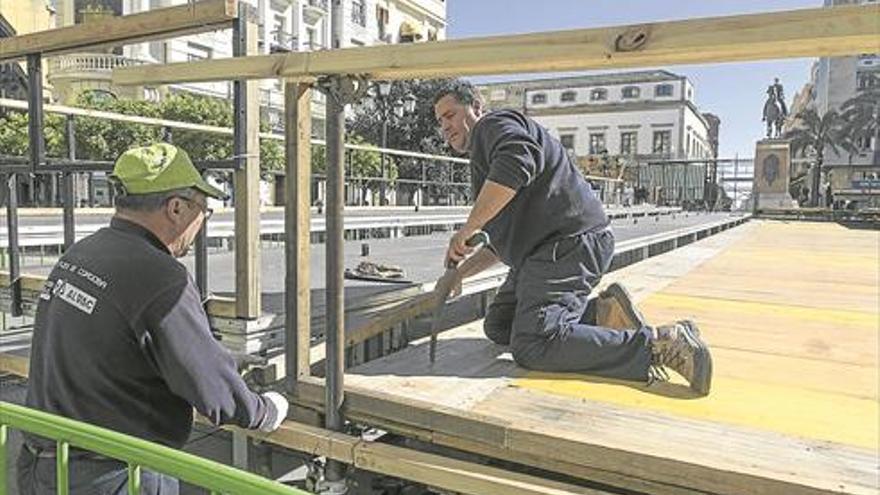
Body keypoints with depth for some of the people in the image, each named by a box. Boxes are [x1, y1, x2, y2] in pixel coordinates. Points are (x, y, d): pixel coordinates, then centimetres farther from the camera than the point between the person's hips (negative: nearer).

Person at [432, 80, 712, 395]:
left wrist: (466, 230, -22)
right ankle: (599, 312, 3)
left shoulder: (494, 124, 0)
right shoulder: (484, 157, 31)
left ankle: (662, 344, -21)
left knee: (532, 347, -23)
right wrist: (458, 272, 21)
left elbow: (517, 161, -27)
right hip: (543, 253, 11)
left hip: (568, 244, -11)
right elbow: (501, 243, 33)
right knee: (498, 326, 12)